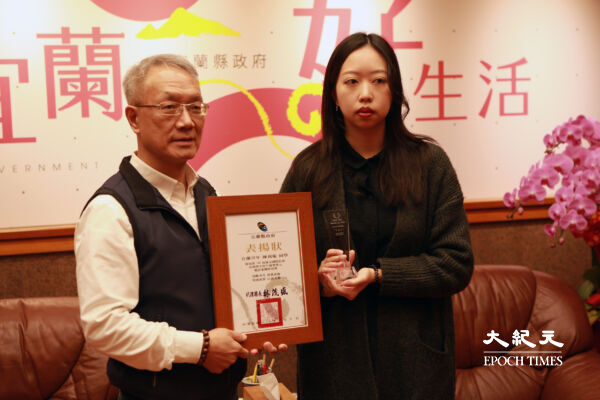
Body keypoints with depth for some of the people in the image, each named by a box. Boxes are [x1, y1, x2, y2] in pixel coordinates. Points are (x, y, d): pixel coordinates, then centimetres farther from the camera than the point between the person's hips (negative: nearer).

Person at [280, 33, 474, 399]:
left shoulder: (430, 162, -2)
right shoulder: (307, 169, -1)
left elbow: (457, 264, -6)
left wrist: (378, 275, -16)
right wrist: (318, 281, -17)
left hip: (415, 358, 0)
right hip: (333, 359, 1)